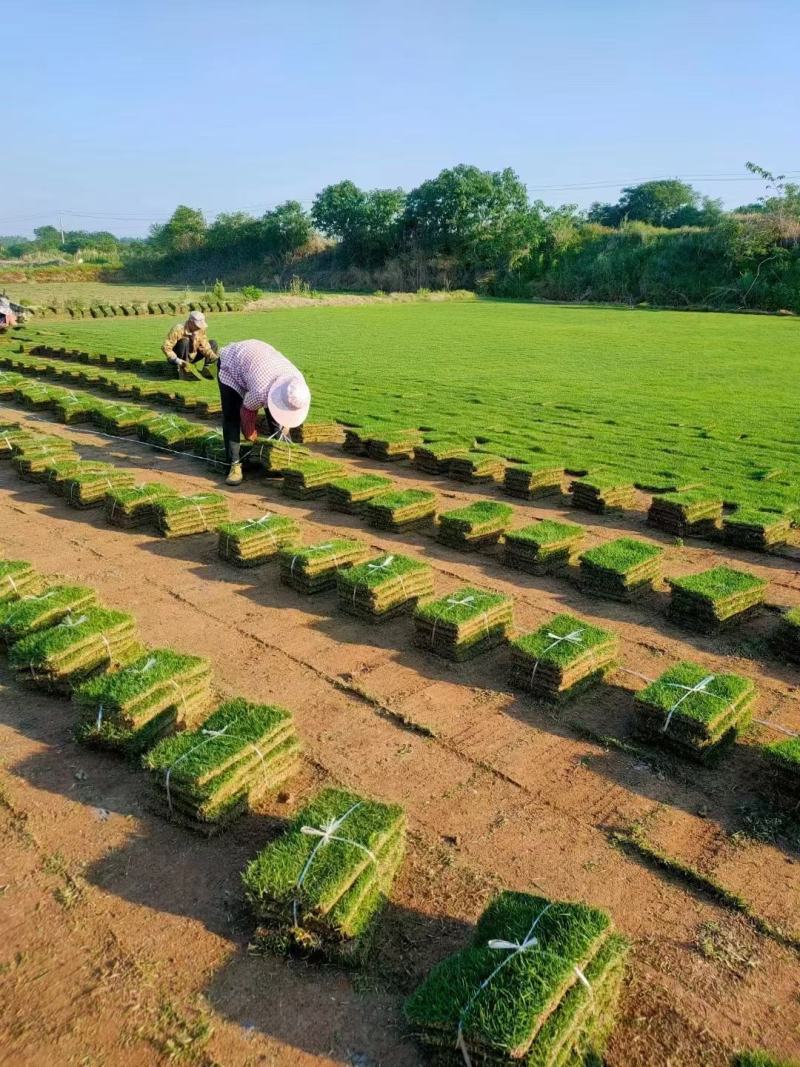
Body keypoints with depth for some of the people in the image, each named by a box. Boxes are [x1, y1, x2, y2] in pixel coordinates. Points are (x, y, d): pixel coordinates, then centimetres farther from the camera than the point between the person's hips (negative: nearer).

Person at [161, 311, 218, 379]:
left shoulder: (201, 329, -11)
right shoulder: (178, 329, -26)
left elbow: (205, 347, -10)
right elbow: (165, 347, -28)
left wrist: (216, 359, -25)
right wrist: (177, 360, -40)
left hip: (191, 357, 5)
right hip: (179, 359, -5)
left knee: (213, 344, -4)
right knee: (185, 341, -35)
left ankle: (206, 369, -6)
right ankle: (181, 369, -24)